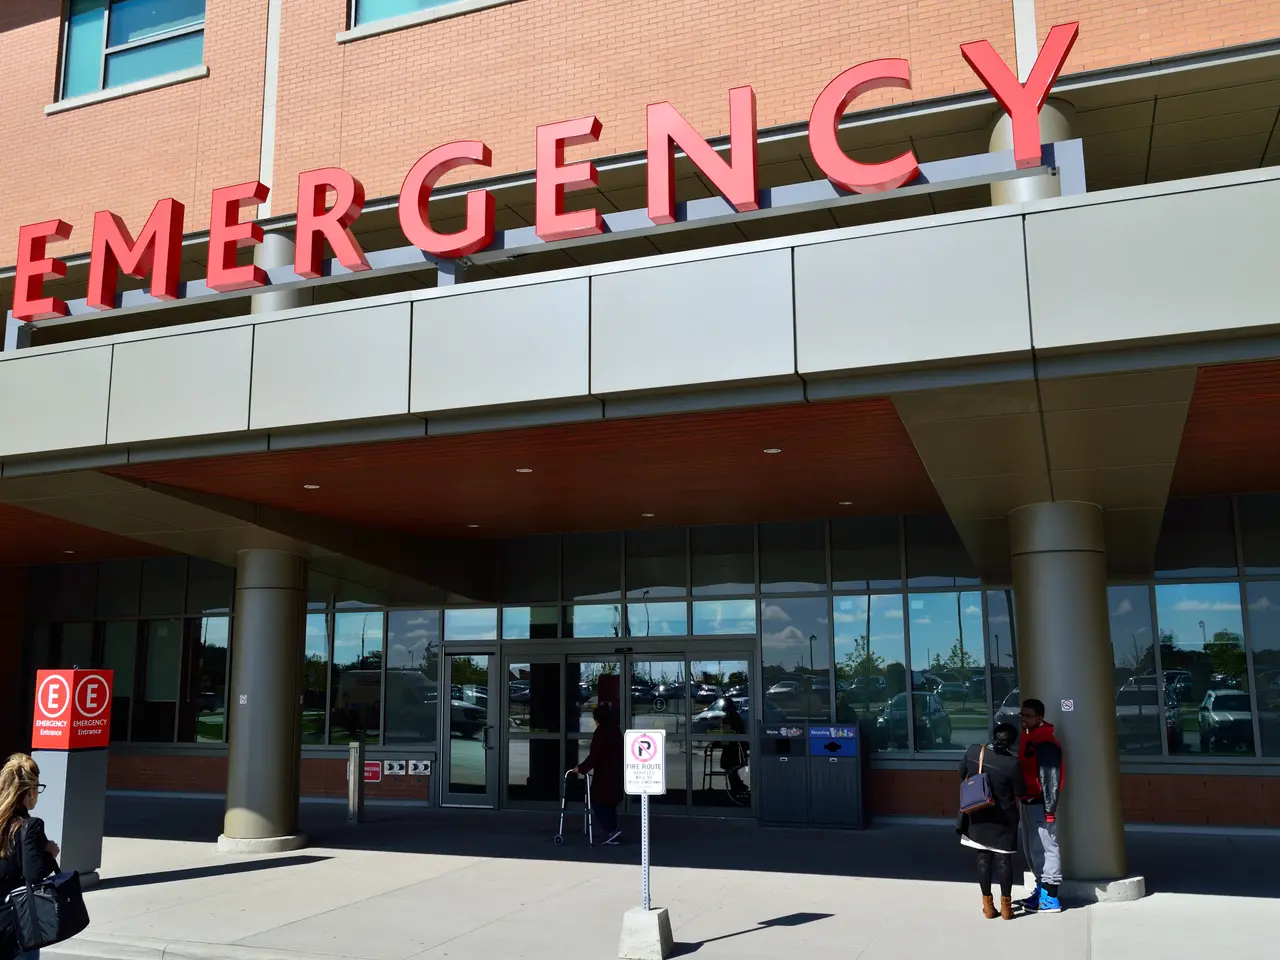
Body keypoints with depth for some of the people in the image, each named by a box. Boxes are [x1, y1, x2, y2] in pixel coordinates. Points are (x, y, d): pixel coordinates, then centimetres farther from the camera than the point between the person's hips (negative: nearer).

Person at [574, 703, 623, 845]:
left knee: (598, 803, -2)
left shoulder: (601, 732, -13)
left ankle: (611, 832, -11)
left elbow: (594, 755, -18)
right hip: (616, 773, 9)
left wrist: (581, 768, -10)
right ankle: (612, 833, 15)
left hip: (605, 775, -9)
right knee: (609, 804, 15)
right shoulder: (616, 730, 12)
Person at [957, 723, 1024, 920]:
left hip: (979, 815, 3)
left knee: (983, 858, 11)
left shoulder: (973, 751, -11)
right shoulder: (1012, 763, -20)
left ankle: (988, 905, 17)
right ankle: (1006, 905, 14)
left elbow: (962, 776, 5)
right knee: (1004, 859, 7)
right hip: (1003, 818, -3)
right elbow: (1019, 793, -8)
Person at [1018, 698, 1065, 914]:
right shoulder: (1028, 737, 13)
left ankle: (1050, 898, -4)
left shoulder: (1046, 742, -17)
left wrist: (1050, 807, -21)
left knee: (1044, 847, -7)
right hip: (1028, 801, 10)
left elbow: (1051, 777, -20)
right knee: (1032, 848, 16)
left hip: (1040, 803, -10)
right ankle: (1041, 889, 27)